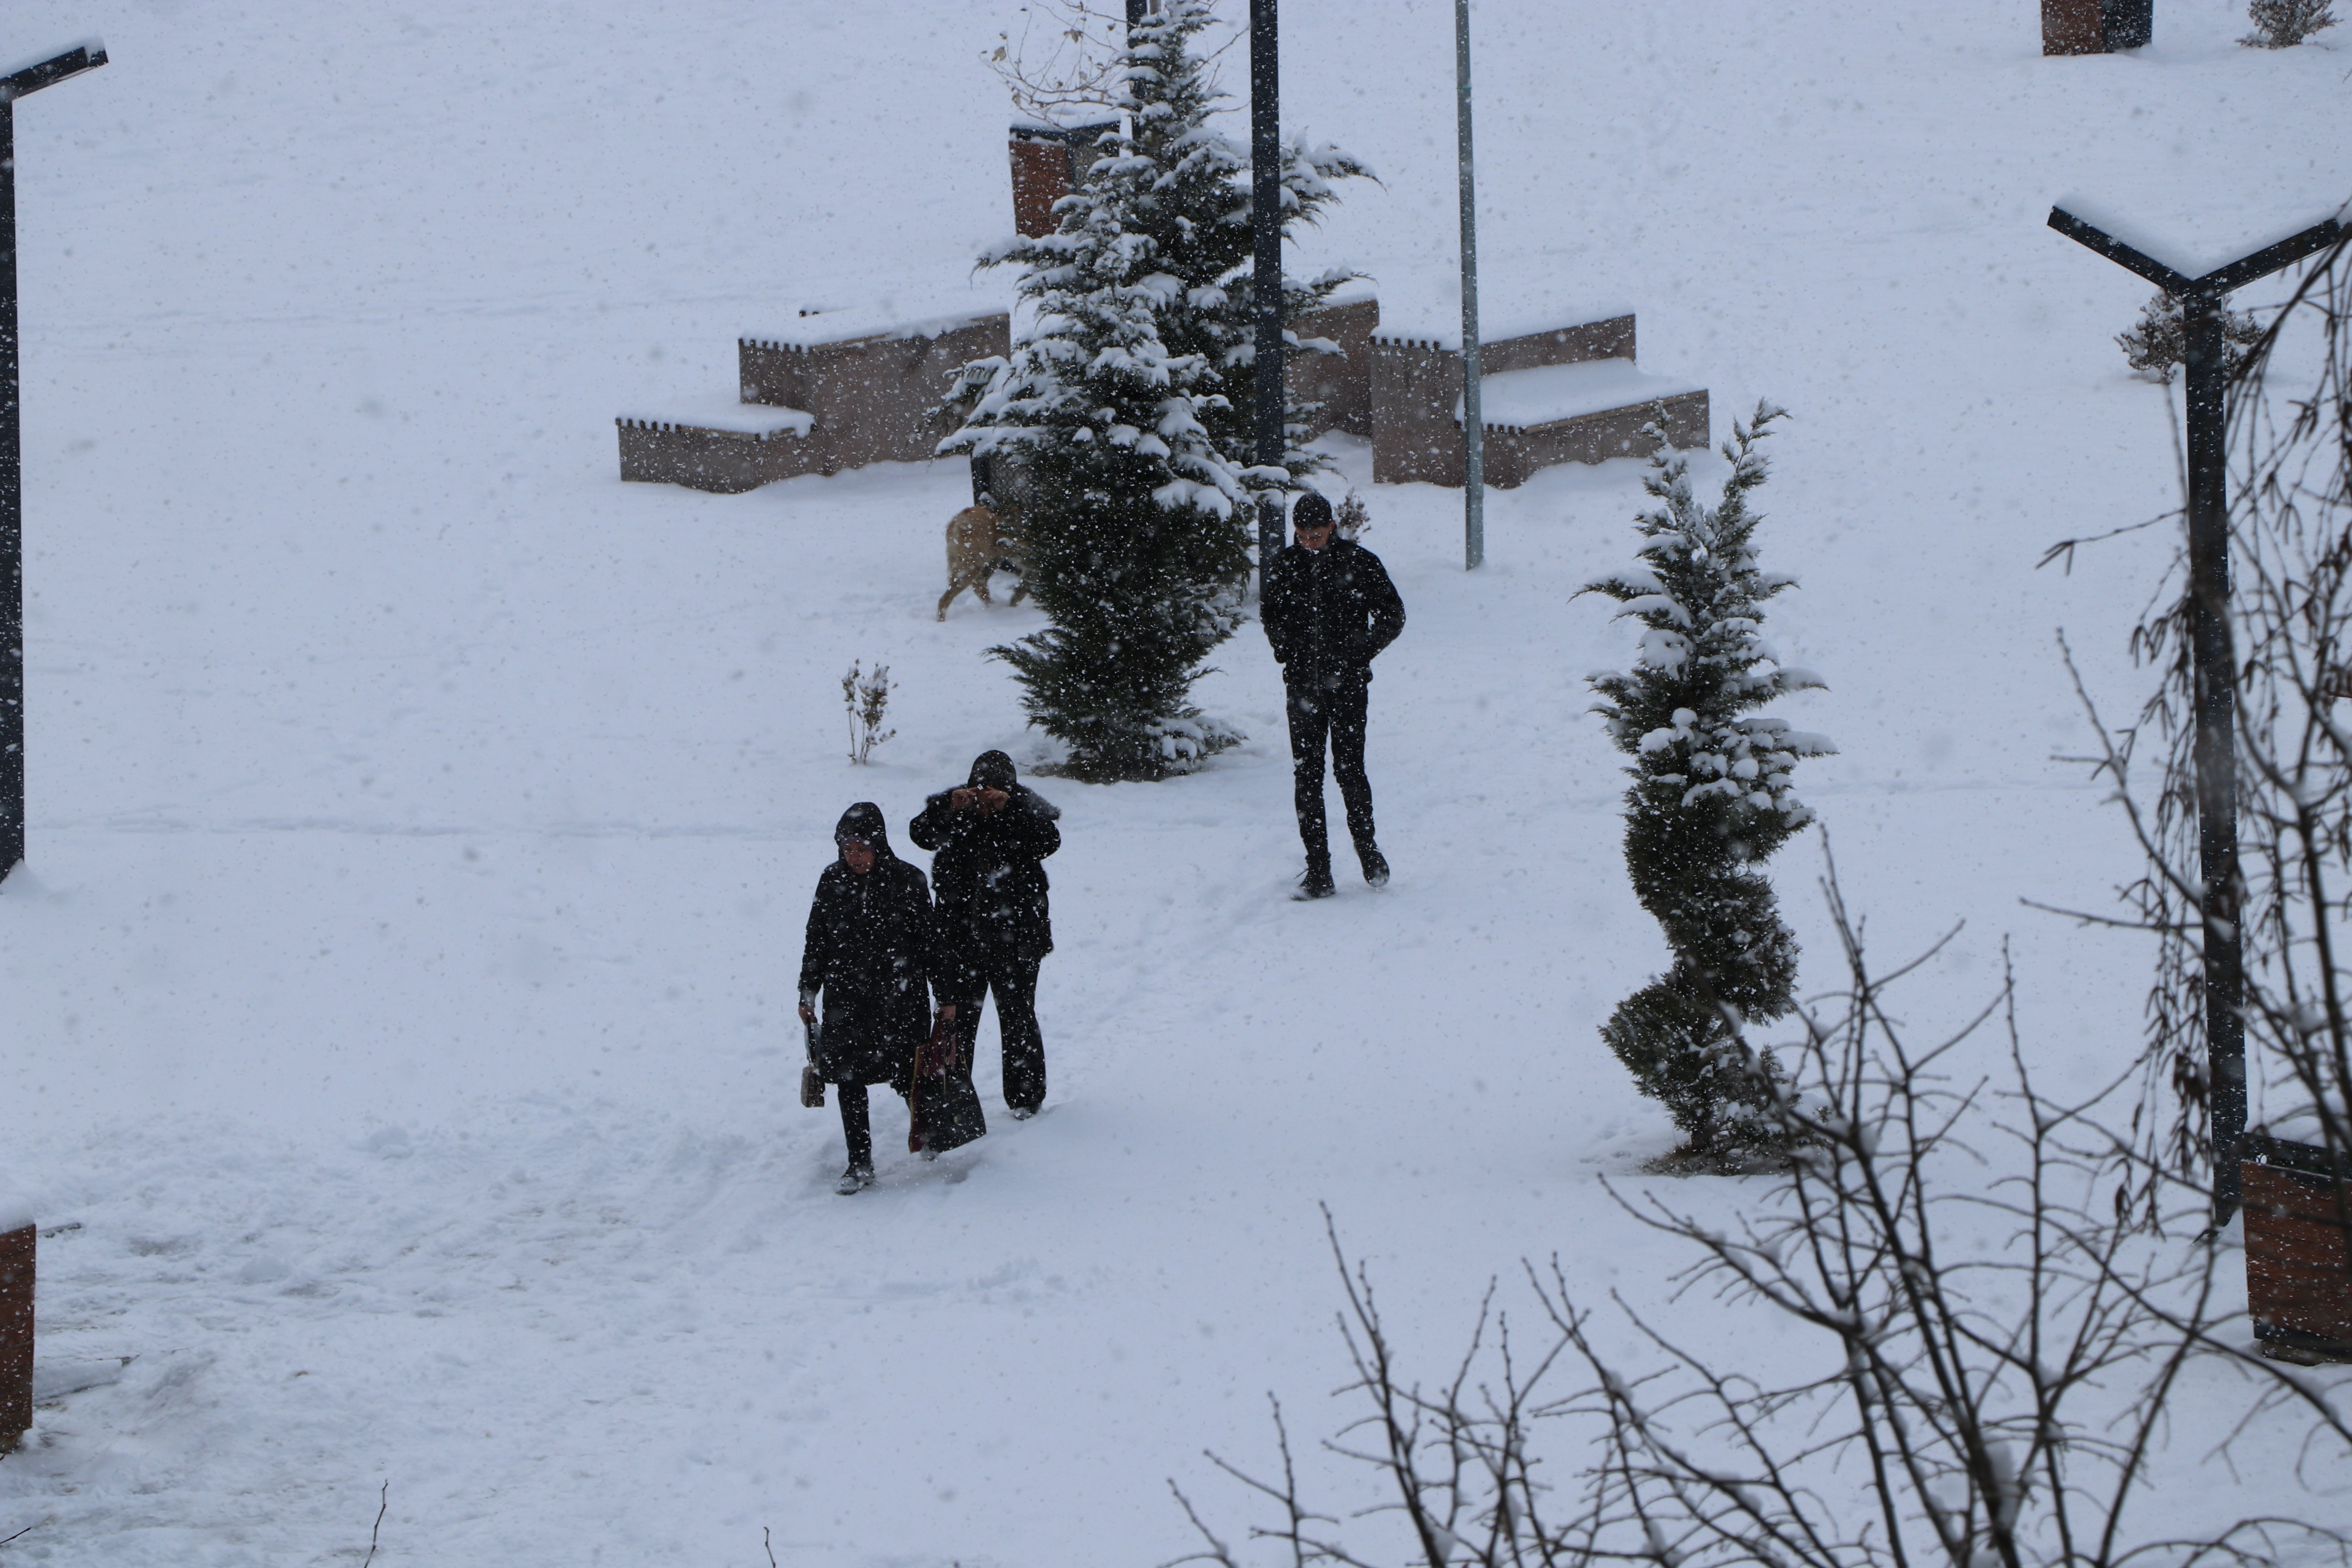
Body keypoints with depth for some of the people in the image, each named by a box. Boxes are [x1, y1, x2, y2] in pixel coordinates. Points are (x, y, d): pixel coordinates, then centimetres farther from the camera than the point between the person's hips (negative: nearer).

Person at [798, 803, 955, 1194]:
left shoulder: (907, 881, -6)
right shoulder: (833, 881, 2)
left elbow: (930, 941, 0)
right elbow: (816, 941, 11)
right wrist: (808, 993, 10)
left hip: (900, 997, -3)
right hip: (846, 1000, 3)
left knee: (905, 1076, 0)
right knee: (849, 1081, -1)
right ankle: (860, 1165, 7)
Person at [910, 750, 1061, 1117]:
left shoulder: (1026, 808, -5)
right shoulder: (952, 805, -2)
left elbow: (1049, 842, -22)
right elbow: (920, 833, -15)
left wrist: (1010, 809, -31)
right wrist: (949, 808, -30)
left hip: (1015, 935, -1)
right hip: (960, 935, 1)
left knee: (1018, 1017, 5)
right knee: (956, 1015, 5)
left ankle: (1025, 1099, 17)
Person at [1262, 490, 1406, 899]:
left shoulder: (1358, 562, -2)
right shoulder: (1283, 566, 5)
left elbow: (1392, 616, 3)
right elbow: (1271, 615, 20)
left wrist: (1359, 652, -7)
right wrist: (1287, 651, 4)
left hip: (1347, 684, -2)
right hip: (1302, 684, 2)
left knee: (1349, 769, -5)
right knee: (1306, 776, -1)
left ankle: (1366, 844, 20)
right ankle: (1318, 871, 2)